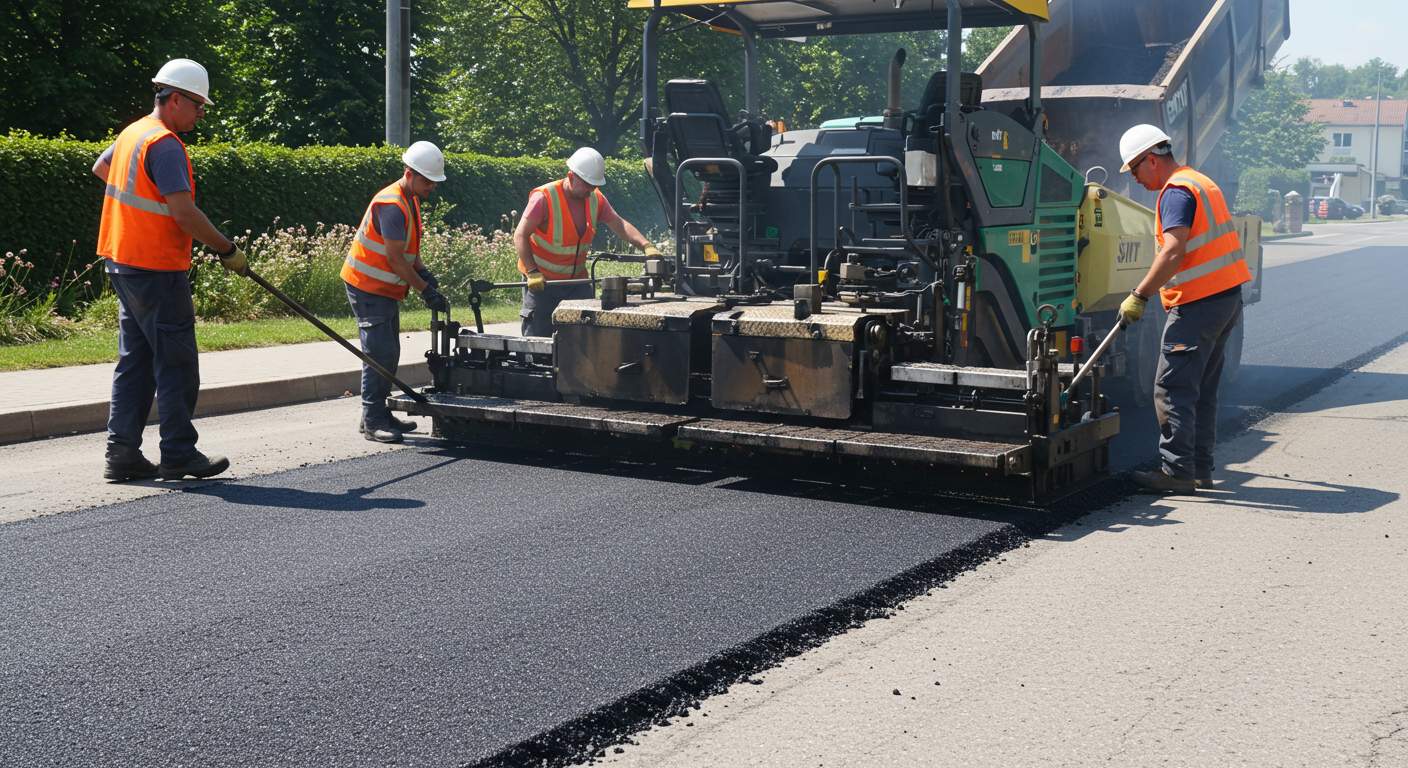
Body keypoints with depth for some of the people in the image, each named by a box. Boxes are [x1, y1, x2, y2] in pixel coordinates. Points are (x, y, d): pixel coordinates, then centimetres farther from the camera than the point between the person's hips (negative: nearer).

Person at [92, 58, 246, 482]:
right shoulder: (164, 144, -17)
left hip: (124, 264, 10)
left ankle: (122, 452, 12)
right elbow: (184, 212, -22)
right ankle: (179, 454, 2)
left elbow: (100, 167, 33)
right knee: (176, 364, -3)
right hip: (156, 268, -10)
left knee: (135, 360, 11)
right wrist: (228, 250, -13)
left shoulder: (132, 133, 14)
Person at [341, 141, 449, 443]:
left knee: (388, 353, 13)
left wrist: (423, 272, -1)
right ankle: (372, 421, -9)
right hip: (368, 287, -10)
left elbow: (410, 247, 16)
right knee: (379, 353, -12)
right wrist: (425, 290, -21)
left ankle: (380, 415, 20)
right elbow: (395, 258, -24)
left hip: (386, 289, 10)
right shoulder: (391, 205, -23)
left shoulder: (410, 200, 10)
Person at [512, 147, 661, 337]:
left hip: (577, 279, 5)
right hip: (542, 281, -5)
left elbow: (619, 224, -3)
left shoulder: (595, 198, 1)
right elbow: (520, 236, -19)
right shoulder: (544, 198, -17)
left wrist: (647, 246, -19)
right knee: (538, 338, -3)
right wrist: (532, 272, -30)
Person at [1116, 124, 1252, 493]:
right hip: (1227, 296, 10)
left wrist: (1139, 295, -22)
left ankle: (1177, 471, -6)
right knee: (1202, 390, 14)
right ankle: (1200, 469, 17)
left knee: (1173, 389, -7)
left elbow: (1173, 252, -24)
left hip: (1198, 303, -10)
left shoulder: (1176, 190, -12)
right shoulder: (1202, 183, 20)